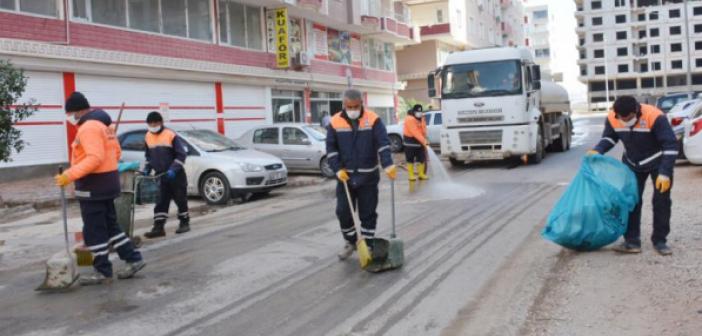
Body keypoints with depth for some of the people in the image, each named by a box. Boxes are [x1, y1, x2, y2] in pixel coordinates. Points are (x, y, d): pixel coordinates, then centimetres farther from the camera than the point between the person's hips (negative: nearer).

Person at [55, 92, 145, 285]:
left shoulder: (89, 127, -18)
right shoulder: (101, 124, 15)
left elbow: (95, 158, -28)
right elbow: (116, 152, 21)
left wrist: (69, 175, -28)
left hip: (93, 185, -10)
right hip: (106, 182, 10)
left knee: (93, 231, -1)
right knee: (110, 226, 16)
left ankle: (103, 272, 6)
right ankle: (133, 259, 17)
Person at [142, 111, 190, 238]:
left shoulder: (171, 135, -12)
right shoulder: (148, 137, 6)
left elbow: (182, 154, -12)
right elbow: (148, 156, 20)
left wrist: (173, 169, -19)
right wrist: (147, 169, 7)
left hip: (176, 175, -5)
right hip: (160, 176, 5)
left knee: (180, 199, 5)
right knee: (160, 201, 2)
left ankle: (184, 223, 18)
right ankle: (158, 227, 2)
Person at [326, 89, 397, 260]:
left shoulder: (373, 119, -8)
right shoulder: (335, 122, -3)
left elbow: (383, 143, -16)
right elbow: (331, 148, 0)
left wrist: (388, 165, -29)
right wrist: (338, 169, -11)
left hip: (368, 176, -2)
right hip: (345, 176, 2)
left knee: (368, 213, 6)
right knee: (343, 212, 6)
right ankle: (351, 242, 26)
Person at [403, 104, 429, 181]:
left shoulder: (421, 118, 6)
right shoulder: (409, 119, -21)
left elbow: (423, 130, 4)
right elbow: (415, 132, -29)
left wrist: (424, 140, -12)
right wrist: (424, 141, -35)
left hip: (420, 141, 7)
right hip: (410, 141, -7)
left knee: (422, 158, 7)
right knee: (410, 159, 2)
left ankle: (421, 174, 18)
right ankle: (411, 175, 9)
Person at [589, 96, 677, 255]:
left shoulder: (655, 117, -33)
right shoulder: (612, 118, -19)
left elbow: (670, 145, -29)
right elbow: (609, 137, 0)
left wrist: (665, 173, -33)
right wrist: (597, 151, -20)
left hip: (658, 163, -4)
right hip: (632, 164, 4)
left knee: (661, 201, -2)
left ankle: (659, 241, 7)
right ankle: (632, 241, 5)